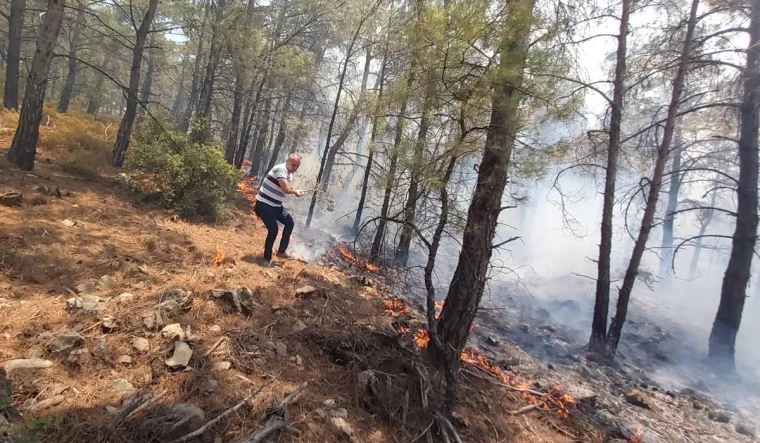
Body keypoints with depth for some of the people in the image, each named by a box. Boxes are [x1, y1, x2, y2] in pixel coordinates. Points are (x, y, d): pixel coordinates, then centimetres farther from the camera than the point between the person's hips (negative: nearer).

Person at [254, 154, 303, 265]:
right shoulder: (280, 169, -21)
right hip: (264, 205, -10)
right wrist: (295, 191, -9)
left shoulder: (289, 175, 10)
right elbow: (286, 190, -28)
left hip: (276, 205, 10)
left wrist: (296, 192, -3)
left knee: (290, 223, 10)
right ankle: (267, 258, 7)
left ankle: (281, 251, 19)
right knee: (273, 230, -10)